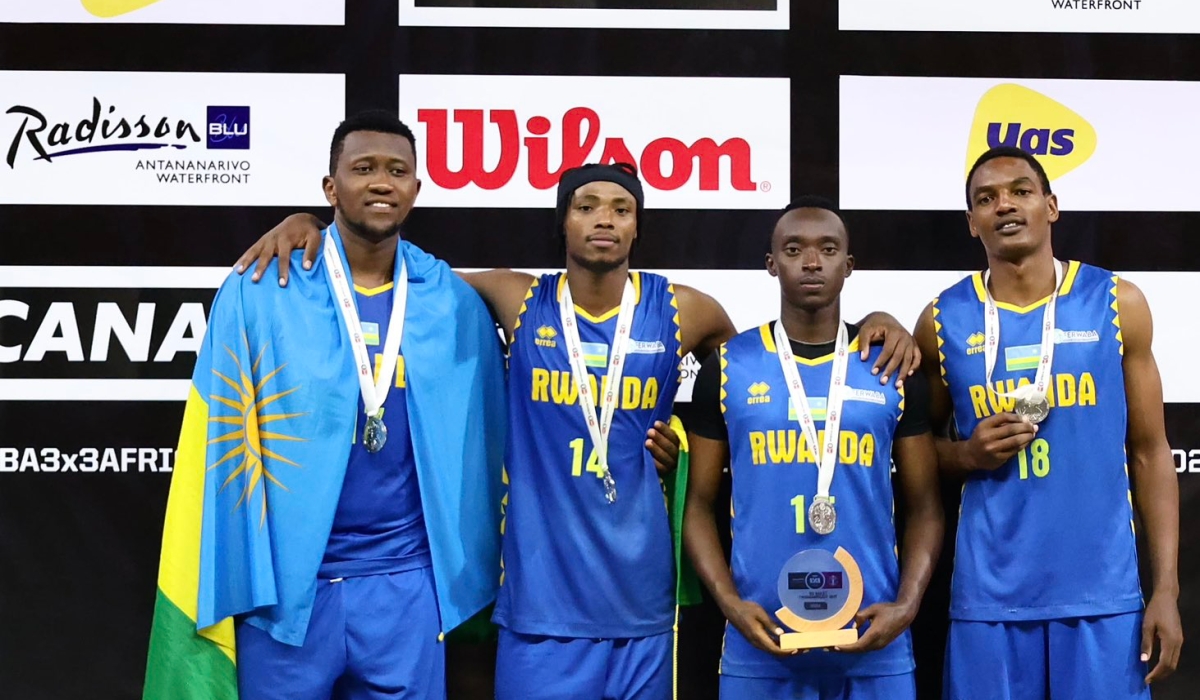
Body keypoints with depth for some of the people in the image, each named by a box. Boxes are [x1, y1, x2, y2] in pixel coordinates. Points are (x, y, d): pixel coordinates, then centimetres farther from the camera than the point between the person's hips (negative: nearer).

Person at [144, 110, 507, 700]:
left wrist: (474, 576, 6)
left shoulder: (456, 304, 2)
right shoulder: (258, 293, -4)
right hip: (284, 583, -1)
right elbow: (224, 446, -3)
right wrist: (230, 587, -7)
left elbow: (478, 448, 7)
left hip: (407, 584, 2)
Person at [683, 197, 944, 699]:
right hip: (760, 643, 0)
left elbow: (923, 507, 7)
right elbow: (700, 506, 5)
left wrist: (907, 605, -8)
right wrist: (729, 602, -10)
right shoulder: (727, 368, 3)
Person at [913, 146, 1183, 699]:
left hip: (1102, 593, 0)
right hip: (989, 596, 0)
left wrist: (1166, 588, -1)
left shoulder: (1117, 305, 2)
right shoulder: (943, 320, 2)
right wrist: (967, 455, -9)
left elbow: (1149, 452, 4)